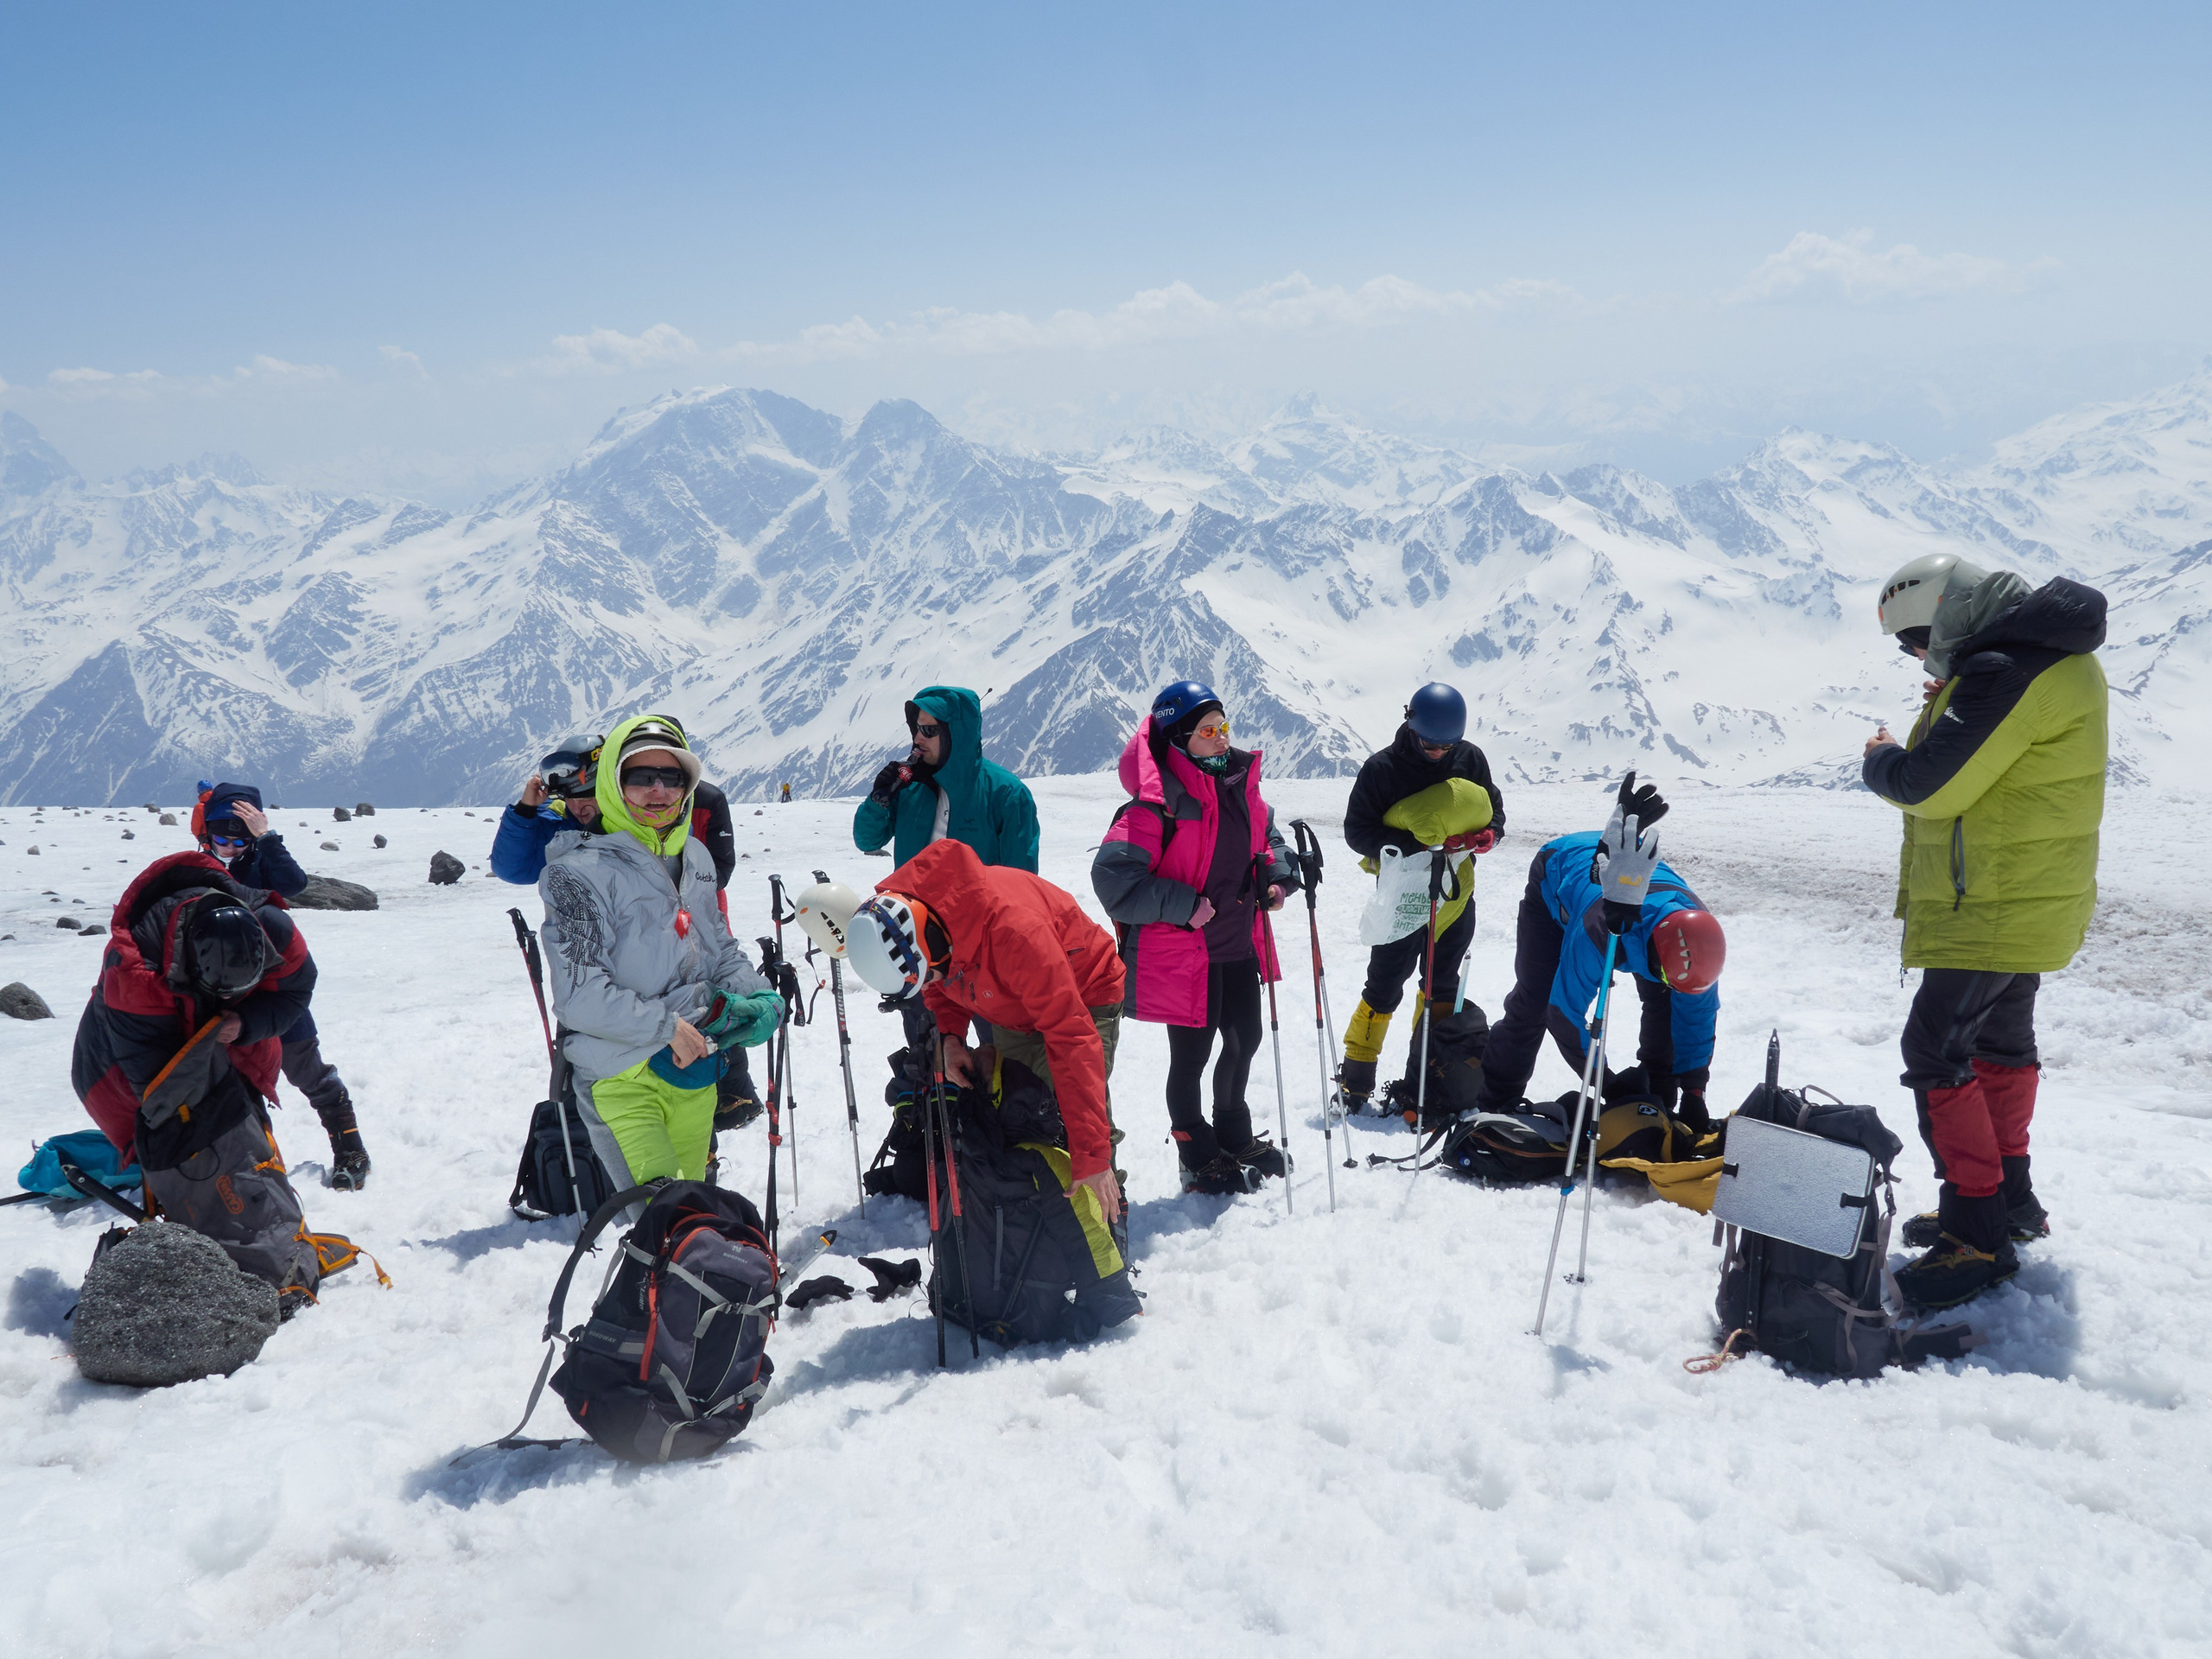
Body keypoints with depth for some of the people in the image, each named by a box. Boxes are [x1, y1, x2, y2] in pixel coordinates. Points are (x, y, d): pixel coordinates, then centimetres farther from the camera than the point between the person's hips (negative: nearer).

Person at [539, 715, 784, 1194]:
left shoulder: (695, 857, 9)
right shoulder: (582, 871, -12)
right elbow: (578, 993, -17)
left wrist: (753, 995, 3)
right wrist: (665, 1027, -16)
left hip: (695, 1069, 7)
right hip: (622, 1077, -7)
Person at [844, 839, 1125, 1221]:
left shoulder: (1013, 929, -43)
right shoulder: (903, 914, -21)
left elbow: (1071, 1038, -43)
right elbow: (940, 986, 4)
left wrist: (1091, 1158, -44)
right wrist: (949, 1035, -17)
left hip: (1084, 999, -7)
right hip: (1013, 1011, 7)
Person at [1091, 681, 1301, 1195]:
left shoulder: (1240, 782, 2)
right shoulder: (1158, 801, -22)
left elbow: (1265, 834, 21)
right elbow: (1113, 876, -25)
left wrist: (1275, 876, 2)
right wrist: (1184, 906, -23)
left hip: (1238, 945, 8)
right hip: (1182, 954, -8)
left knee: (1245, 1041, 22)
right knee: (1192, 1057, 8)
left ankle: (1234, 1136, 46)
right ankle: (1198, 1157, 29)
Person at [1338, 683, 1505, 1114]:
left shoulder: (1471, 759, 0)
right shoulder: (1382, 768, -11)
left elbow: (1493, 809, 11)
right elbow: (1356, 829, -10)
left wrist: (1486, 835, -13)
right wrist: (1410, 846, -24)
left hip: (1455, 893, 4)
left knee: (1443, 988, 11)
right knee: (1384, 988, -1)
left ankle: (1424, 1085, 23)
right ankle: (1356, 1082, 11)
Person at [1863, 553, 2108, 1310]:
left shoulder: (2004, 671, -23)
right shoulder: (2050, 654, 11)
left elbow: (1933, 786, -23)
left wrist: (1882, 759, -3)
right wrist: (1948, 709, 2)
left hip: (1994, 905, -11)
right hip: (2030, 899, 11)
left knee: (1935, 1052, -9)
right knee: (2001, 1042, 21)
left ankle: (1981, 1236, -7)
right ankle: (2009, 1199, 33)